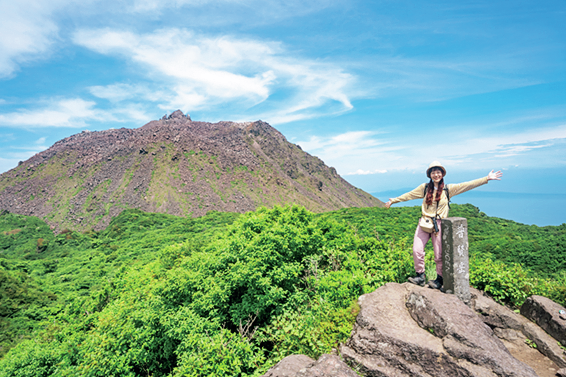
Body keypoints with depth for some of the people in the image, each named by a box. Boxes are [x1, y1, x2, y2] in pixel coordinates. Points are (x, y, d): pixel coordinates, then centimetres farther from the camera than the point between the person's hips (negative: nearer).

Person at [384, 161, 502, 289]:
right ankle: (420, 276, 11)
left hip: (439, 225, -1)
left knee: (439, 255, 2)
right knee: (417, 250, -5)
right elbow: (409, 195, 15)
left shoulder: (448, 189, 4)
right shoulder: (424, 188, 7)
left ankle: (440, 279, 21)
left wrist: (487, 178, -4)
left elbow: (468, 185, 1)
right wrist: (394, 200, 21)